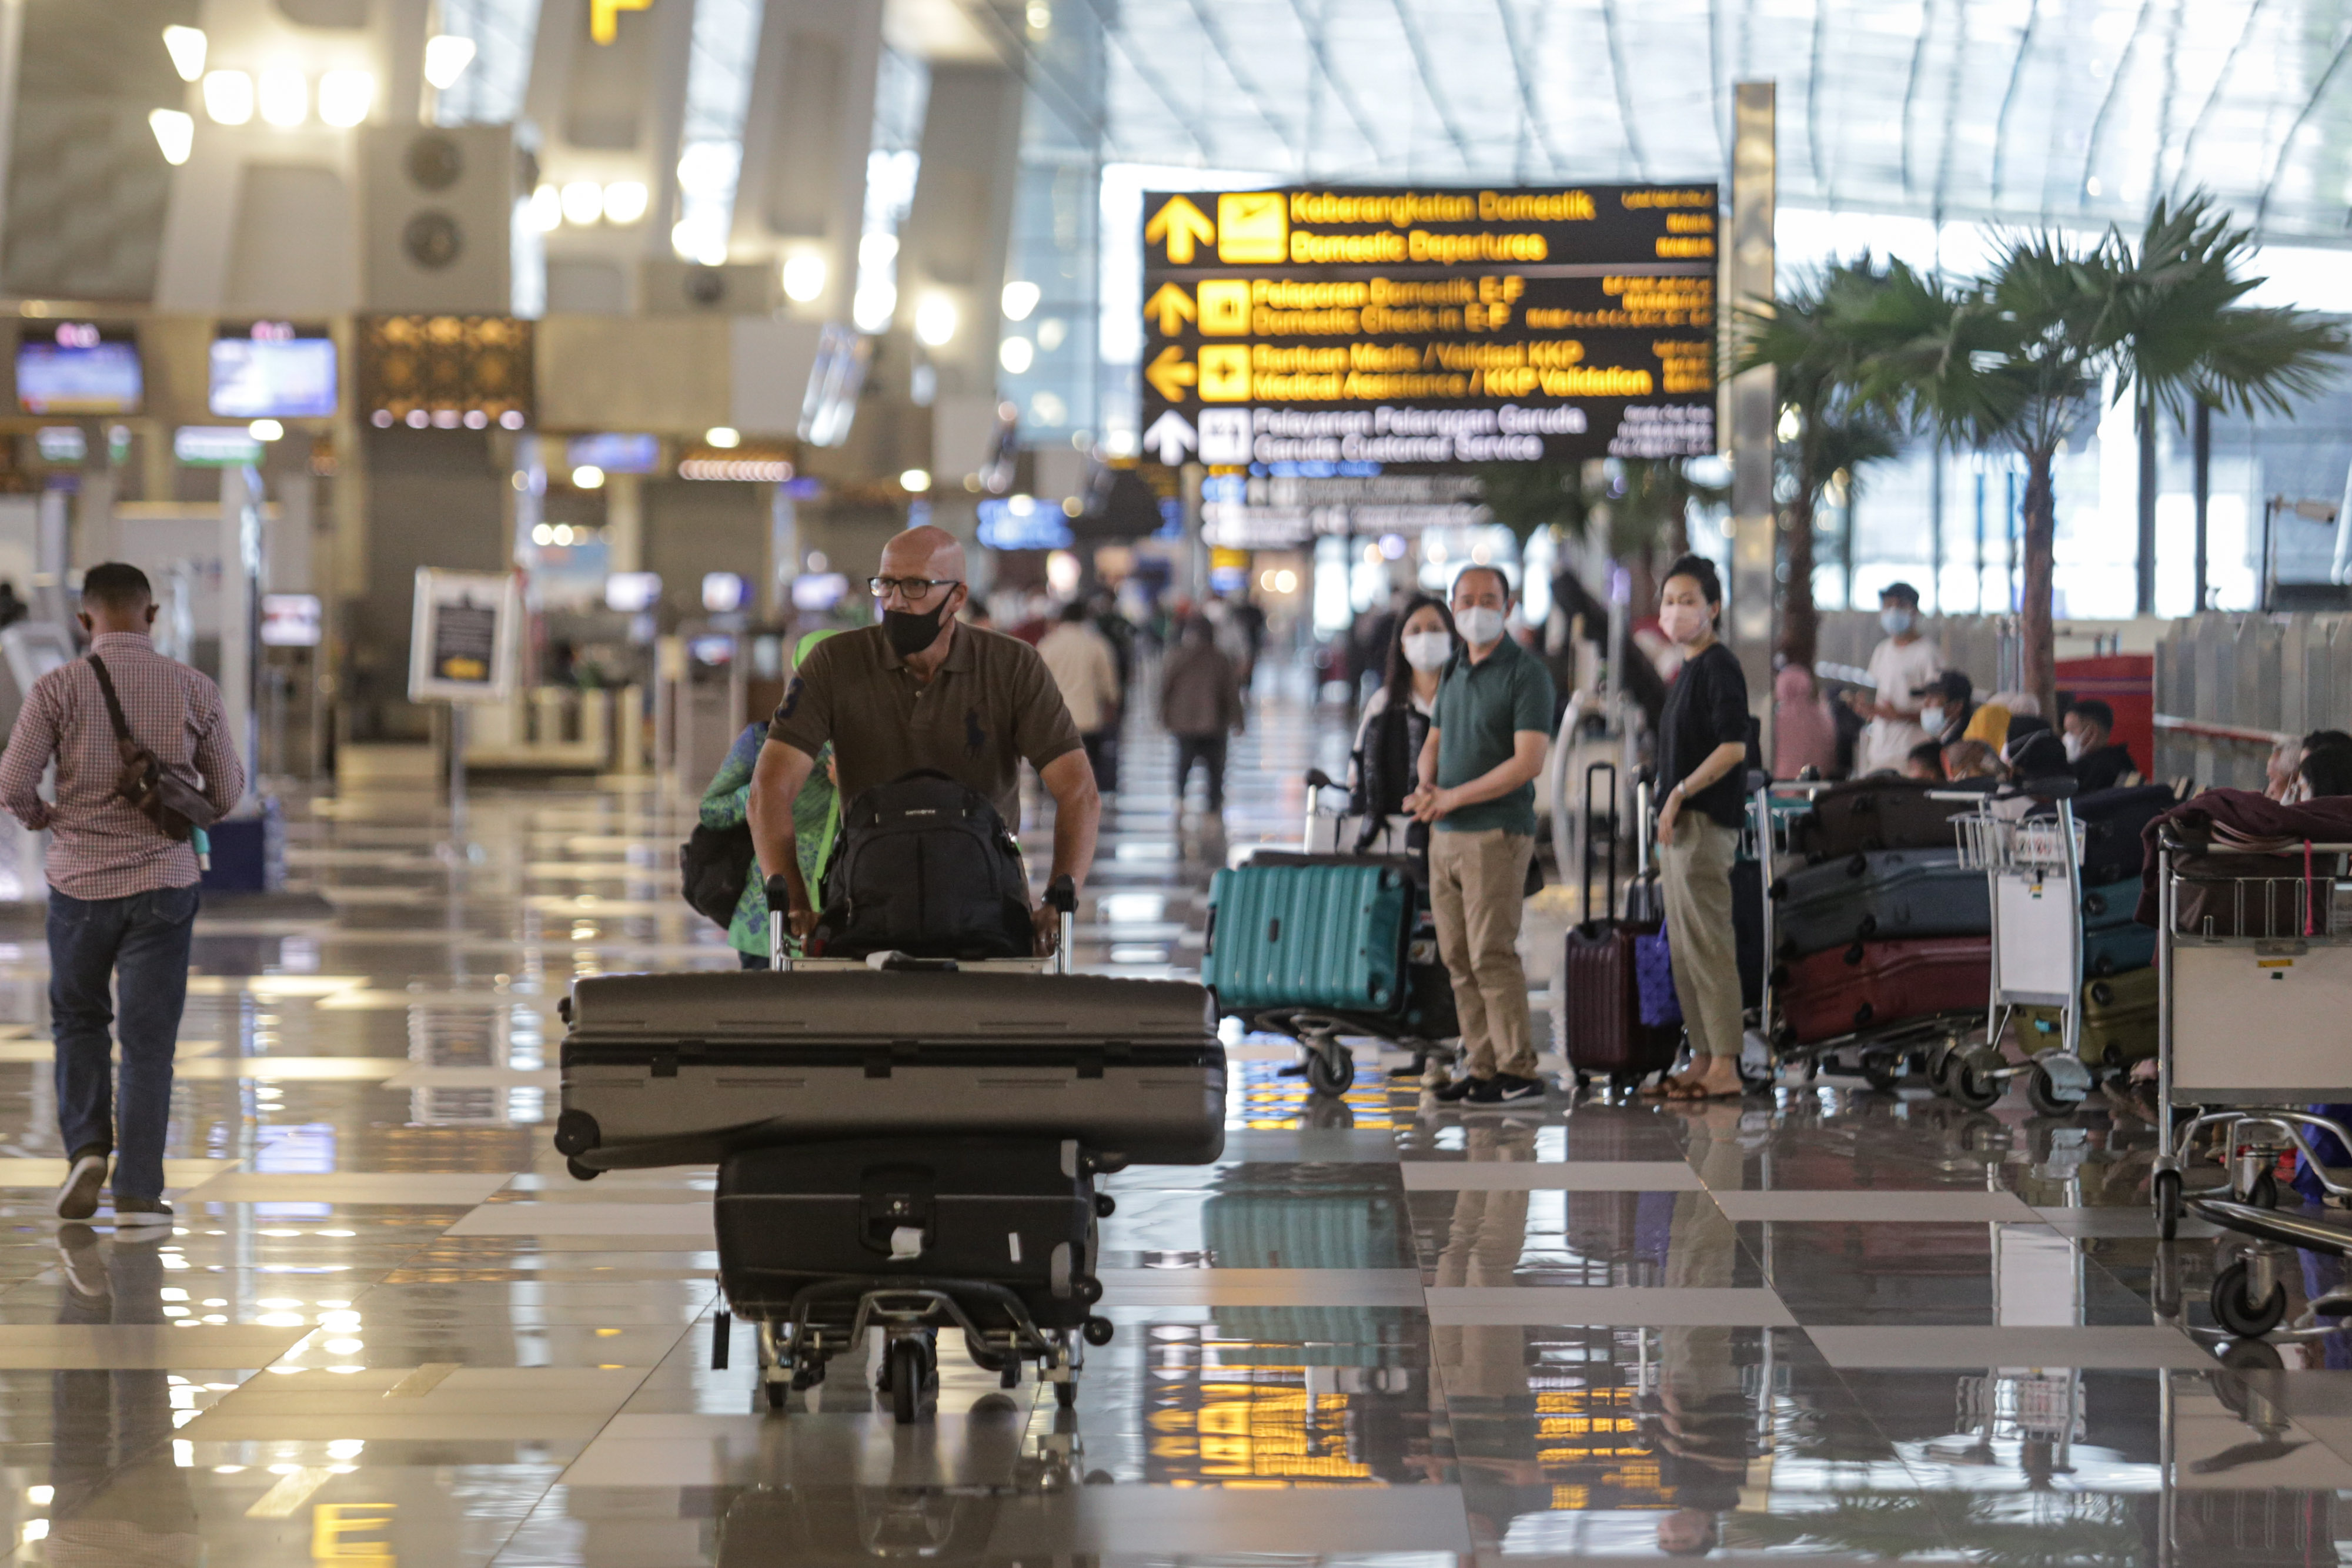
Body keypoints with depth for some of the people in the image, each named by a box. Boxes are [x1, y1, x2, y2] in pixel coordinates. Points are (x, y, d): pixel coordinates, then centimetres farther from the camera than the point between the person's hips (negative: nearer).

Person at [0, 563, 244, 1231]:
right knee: (147, 1040, 4)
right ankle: (137, 1195, -1)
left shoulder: (59, 688, -9)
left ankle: (87, 1147, 6)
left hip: (79, 882, 0)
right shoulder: (194, 691, -3)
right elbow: (228, 791, 5)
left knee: (79, 1020, 21)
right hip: (163, 882, 0)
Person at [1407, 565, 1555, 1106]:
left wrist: (1452, 798, -14)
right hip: (1445, 837, 8)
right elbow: (1433, 743, 22)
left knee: (1492, 954, -11)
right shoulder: (1454, 673, 15)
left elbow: (1528, 763, -16)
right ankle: (1483, 1067, 9)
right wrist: (1426, 789, -1)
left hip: (1496, 833, -8)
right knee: (1459, 959, 6)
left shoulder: (1525, 673, -9)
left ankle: (1518, 1071, -7)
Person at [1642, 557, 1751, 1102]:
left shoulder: (1719, 667, -11)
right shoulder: (1689, 670, 18)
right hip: (1679, 829, 10)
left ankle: (1725, 1066, -9)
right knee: (1684, 951, 12)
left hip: (1705, 825, -10)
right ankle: (1703, 1058, 16)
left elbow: (1734, 747, -20)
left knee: (1707, 945, -10)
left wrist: (1679, 793, -18)